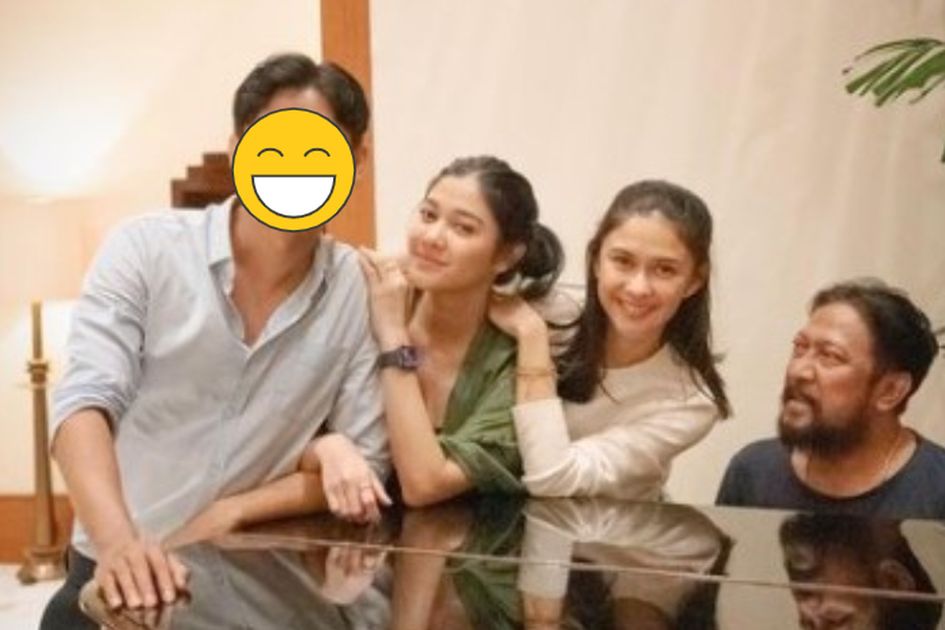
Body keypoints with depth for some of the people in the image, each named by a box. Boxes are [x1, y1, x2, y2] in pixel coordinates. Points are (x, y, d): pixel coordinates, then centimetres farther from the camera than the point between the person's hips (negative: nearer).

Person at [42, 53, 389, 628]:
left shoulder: (363, 289, -5)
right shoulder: (146, 250, -8)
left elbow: (366, 464, -1)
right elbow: (86, 403, -16)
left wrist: (232, 512, -12)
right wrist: (119, 541, -32)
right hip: (126, 577, -1)